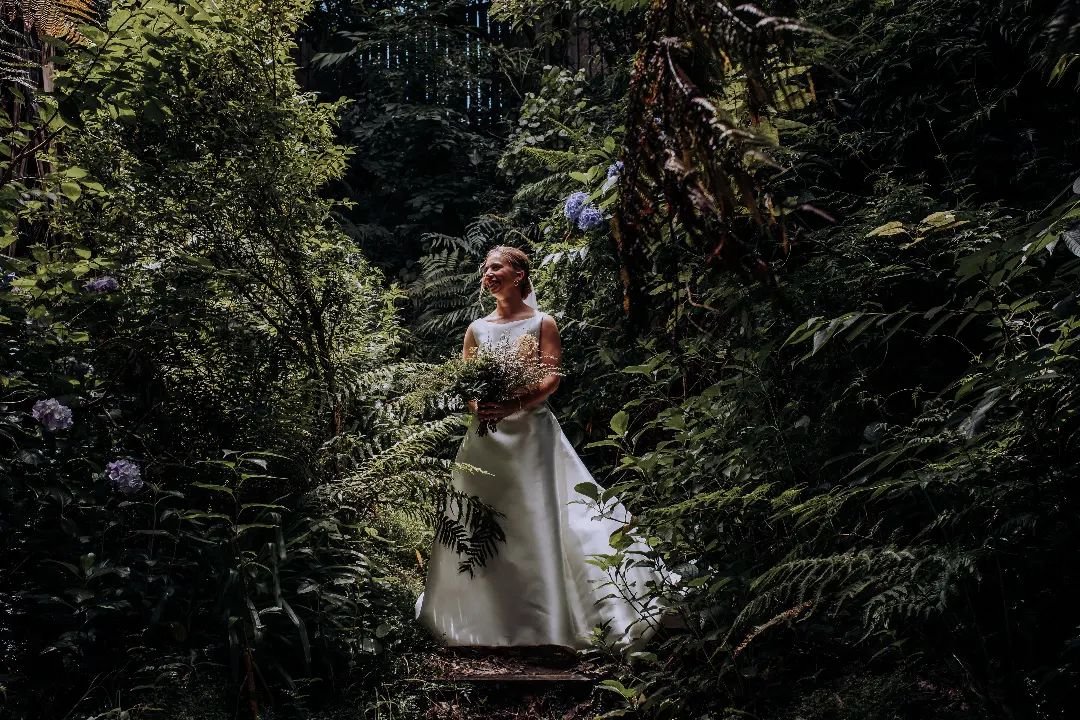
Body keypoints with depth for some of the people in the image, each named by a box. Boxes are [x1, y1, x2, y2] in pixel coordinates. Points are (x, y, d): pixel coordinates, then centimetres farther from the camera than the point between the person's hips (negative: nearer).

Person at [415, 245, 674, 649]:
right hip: (486, 434, 4)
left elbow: (552, 379, -7)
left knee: (536, 520, -7)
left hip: (530, 430, -4)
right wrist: (476, 405, -12)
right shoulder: (477, 329, 14)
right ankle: (489, 619, 16)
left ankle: (545, 621, 2)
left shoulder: (542, 323, 3)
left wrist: (513, 405, -21)